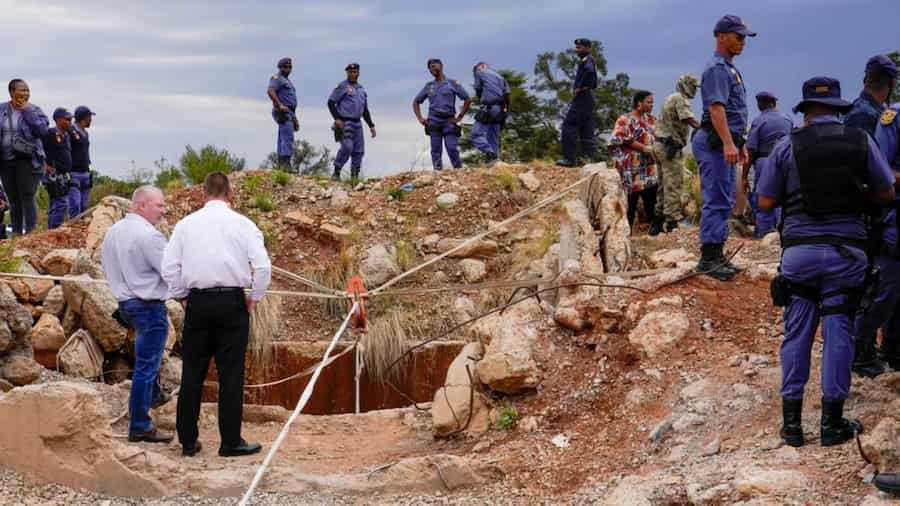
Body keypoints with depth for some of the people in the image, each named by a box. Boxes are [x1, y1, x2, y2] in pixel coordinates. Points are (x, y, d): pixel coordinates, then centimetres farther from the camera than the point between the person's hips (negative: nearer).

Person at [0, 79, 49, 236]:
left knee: (27, 198, -8)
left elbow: (42, 130, -13)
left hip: (28, 161, -3)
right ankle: (16, 233, 15)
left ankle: (30, 233, -7)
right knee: (13, 200, 9)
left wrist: (27, 111, -12)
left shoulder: (34, 110, 1)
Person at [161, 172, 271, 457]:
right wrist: (254, 298, 4)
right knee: (231, 374, 2)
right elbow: (263, 265, -8)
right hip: (232, 301, -2)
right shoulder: (242, 224, -1)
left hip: (197, 302, 2)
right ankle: (231, 442, 4)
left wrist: (182, 298, 14)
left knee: (192, 372, 8)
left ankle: (188, 441, 13)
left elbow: (169, 266, 3)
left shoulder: (186, 224, 5)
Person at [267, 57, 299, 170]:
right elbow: (271, 91, -22)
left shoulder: (287, 81, 26)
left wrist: (295, 118, 24)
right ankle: (286, 164, -27)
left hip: (289, 113, 10)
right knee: (288, 138, -19)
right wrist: (280, 105, -29)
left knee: (283, 140, 7)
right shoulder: (277, 78, -3)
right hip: (283, 113, -10)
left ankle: (281, 165, 6)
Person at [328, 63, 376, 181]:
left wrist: (371, 125, 20)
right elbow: (331, 102, -7)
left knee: (359, 151, 2)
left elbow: (365, 110, 26)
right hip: (344, 123, -7)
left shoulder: (361, 89, 19)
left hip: (357, 123, 7)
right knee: (347, 147, -20)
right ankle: (336, 173, -10)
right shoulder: (342, 86, -1)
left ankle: (355, 177, 8)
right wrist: (337, 118, -17)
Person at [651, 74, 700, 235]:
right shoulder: (681, 99, -10)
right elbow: (689, 119, -25)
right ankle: (672, 222, -10)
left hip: (660, 145, 10)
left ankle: (657, 223, 17)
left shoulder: (670, 98, 21)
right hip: (670, 147, -10)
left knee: (664, 185, 14)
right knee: (674, 185, -8)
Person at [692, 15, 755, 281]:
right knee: (716, 200, -10)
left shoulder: (730, 68, 20)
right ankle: (708, 258, -9)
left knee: (725, 201, 11)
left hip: (725, 142, 11)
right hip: (715, 142, -11)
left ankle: (717, 255, 15)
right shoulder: (717, 68, -12)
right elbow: (716, 108, -23)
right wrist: (728, 143, -31)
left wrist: (740, 144, 26)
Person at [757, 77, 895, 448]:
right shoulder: (861, 140, 2)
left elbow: (765, 201, 3)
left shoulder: (788, 146, 0)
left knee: (796, 334, 9)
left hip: (799, 250, 0)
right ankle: (832, 423, 9)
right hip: (847, 250, 0)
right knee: (838, 334, 5)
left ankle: (792, 421, 12)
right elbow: (886, 194, 8)